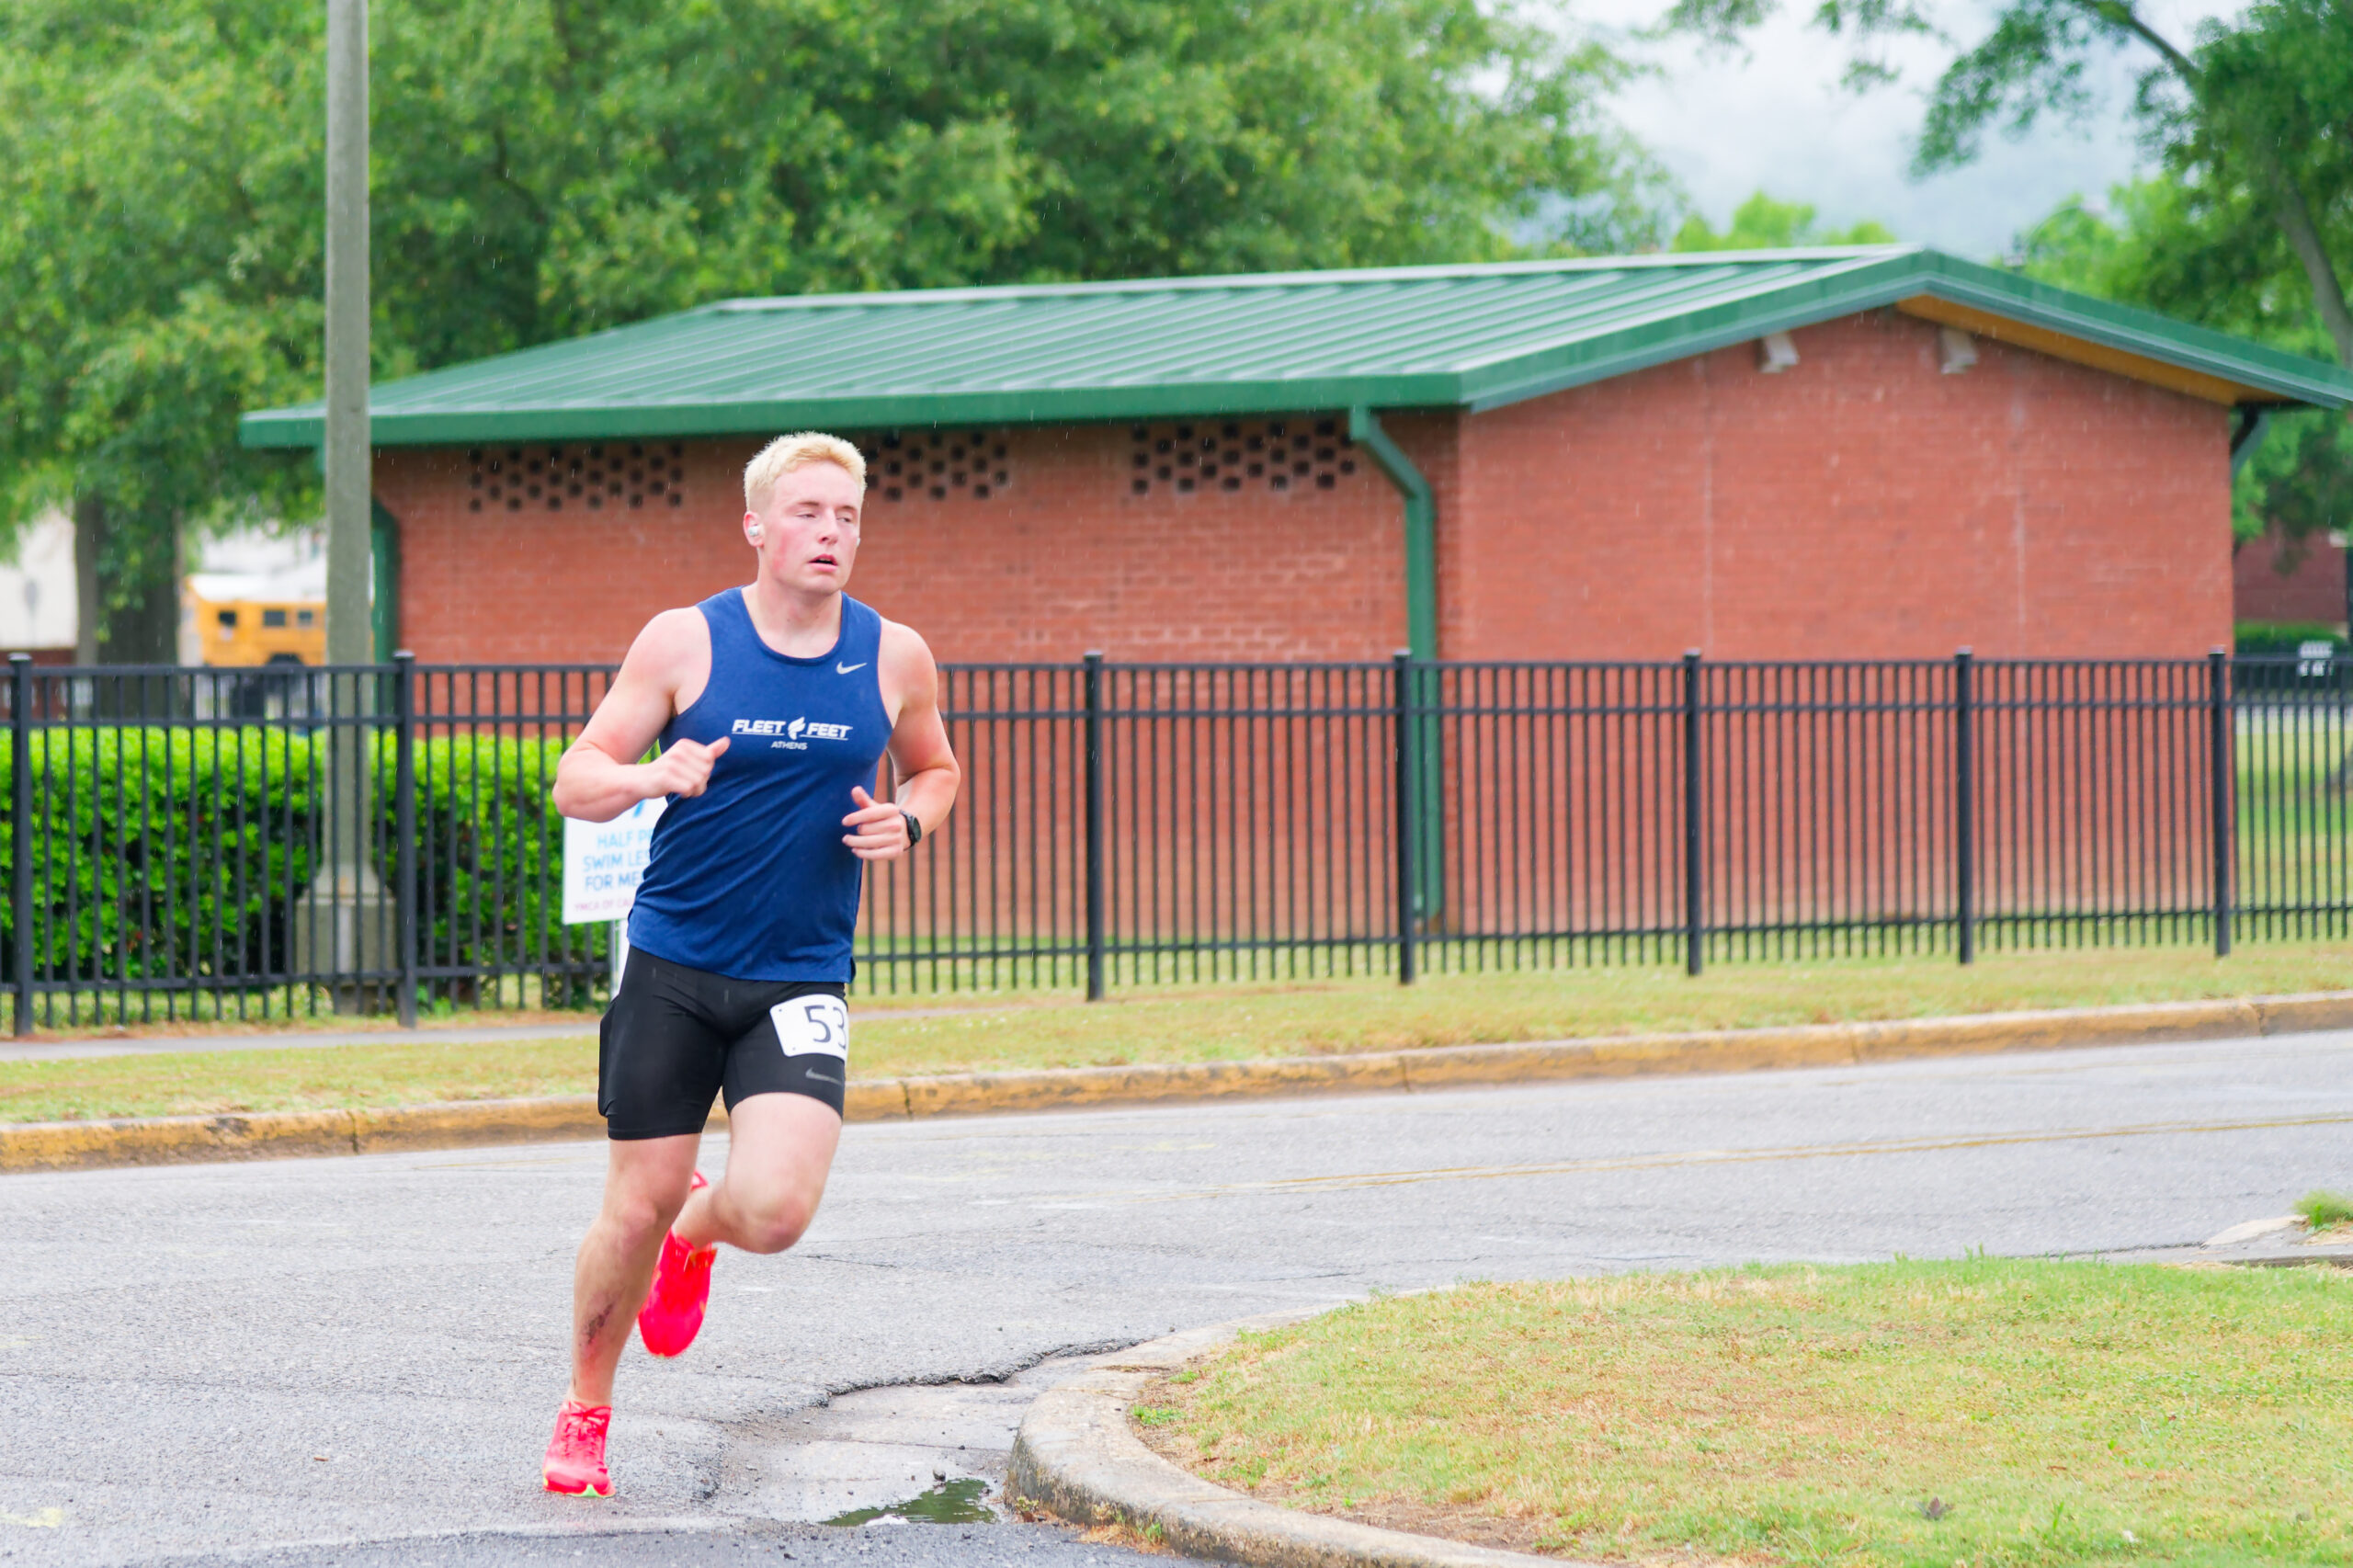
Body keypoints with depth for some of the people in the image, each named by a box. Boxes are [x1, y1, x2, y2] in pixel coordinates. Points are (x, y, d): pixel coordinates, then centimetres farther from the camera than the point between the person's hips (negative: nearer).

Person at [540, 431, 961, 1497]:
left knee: (774, 1211, -17)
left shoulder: (894, 658, 1)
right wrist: (656, 776, -24)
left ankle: (698, 1232, 21)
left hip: (800, 985, 1)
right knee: (636, 1208, 2)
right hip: (672, 968, -1)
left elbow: (935, 769, 20)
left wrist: (910, 821, -4)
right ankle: (584, 1414, 25)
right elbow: (574, 783, -3)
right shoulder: (684, 642, -5)